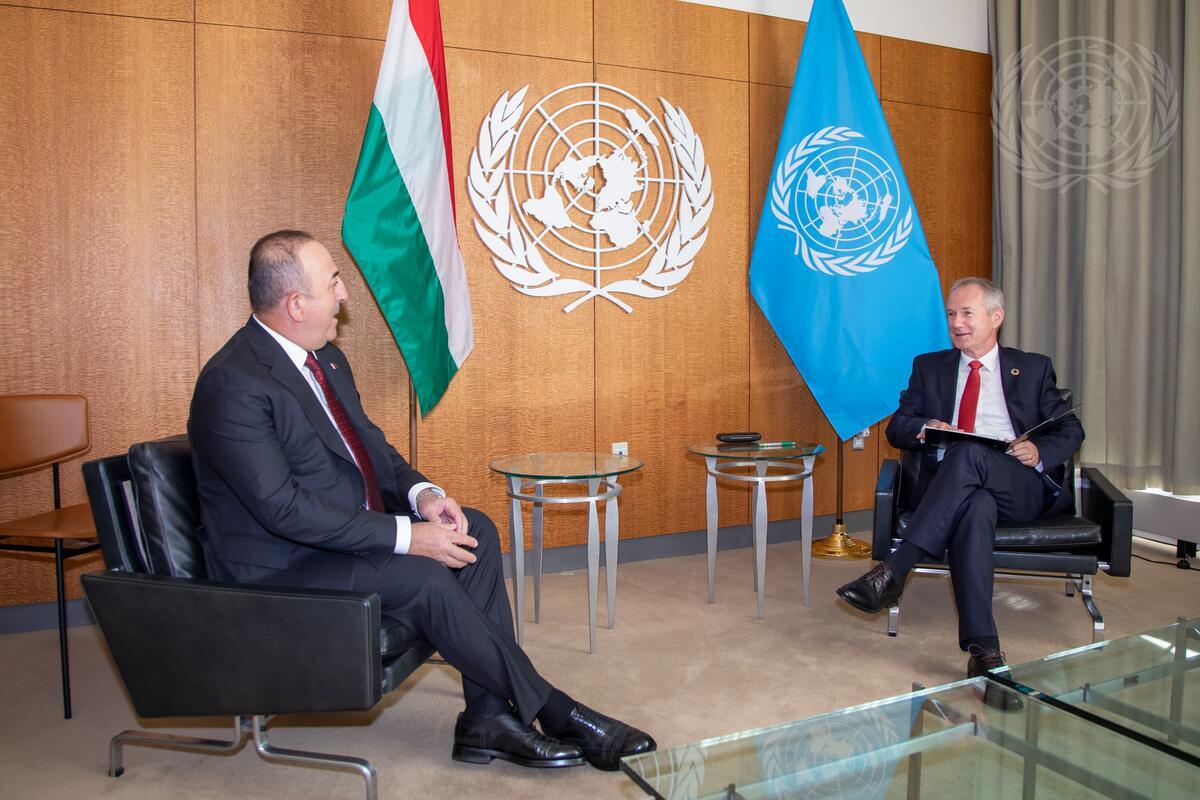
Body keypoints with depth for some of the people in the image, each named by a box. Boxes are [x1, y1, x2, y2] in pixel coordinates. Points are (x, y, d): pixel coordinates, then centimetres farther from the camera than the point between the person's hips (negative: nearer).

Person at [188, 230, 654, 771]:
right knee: (423, 577, -28)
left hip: (351, 527, 9)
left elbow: (368, 440, 15)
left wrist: (420, 493, -6)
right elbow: (283, 508, -26)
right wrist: (404, 536, -26)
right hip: (280, 566, -9)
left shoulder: (325, 357, 7)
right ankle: (550, 710, -10)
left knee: (476, 533, -7)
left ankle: (487, 716, -8)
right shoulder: (233, 383, -22)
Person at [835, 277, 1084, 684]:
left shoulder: (1033, 368, 20)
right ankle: (983, 646, -42)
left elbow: (1071, 430, 15)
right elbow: (896, 428, 14)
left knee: (968, 452, -36)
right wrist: (924, 428, -11)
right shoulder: (929, 366, 22)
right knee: (975, 506, -38)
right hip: (948, 483, 1)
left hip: (1020, 487, 0)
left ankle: (893, 570, -42)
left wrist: (1040, 451, -8)